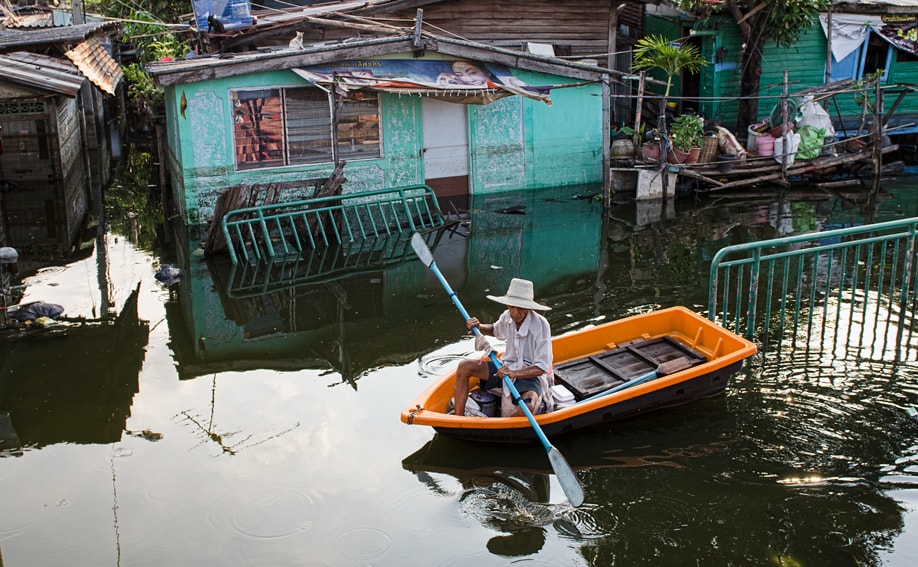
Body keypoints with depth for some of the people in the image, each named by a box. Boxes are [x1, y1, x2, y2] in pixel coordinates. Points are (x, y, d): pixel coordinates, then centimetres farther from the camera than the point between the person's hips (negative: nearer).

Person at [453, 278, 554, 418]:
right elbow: (495, 330, 23)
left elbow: (542, 368, -24)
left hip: (530, 375, -6)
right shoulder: (507, 317, -5)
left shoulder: (540, 325, -23)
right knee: (464, 367, -8)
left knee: (527, 407, -39)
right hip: (508, 368, 6)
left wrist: (514, 373, -38)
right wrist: (479, 327, 1)